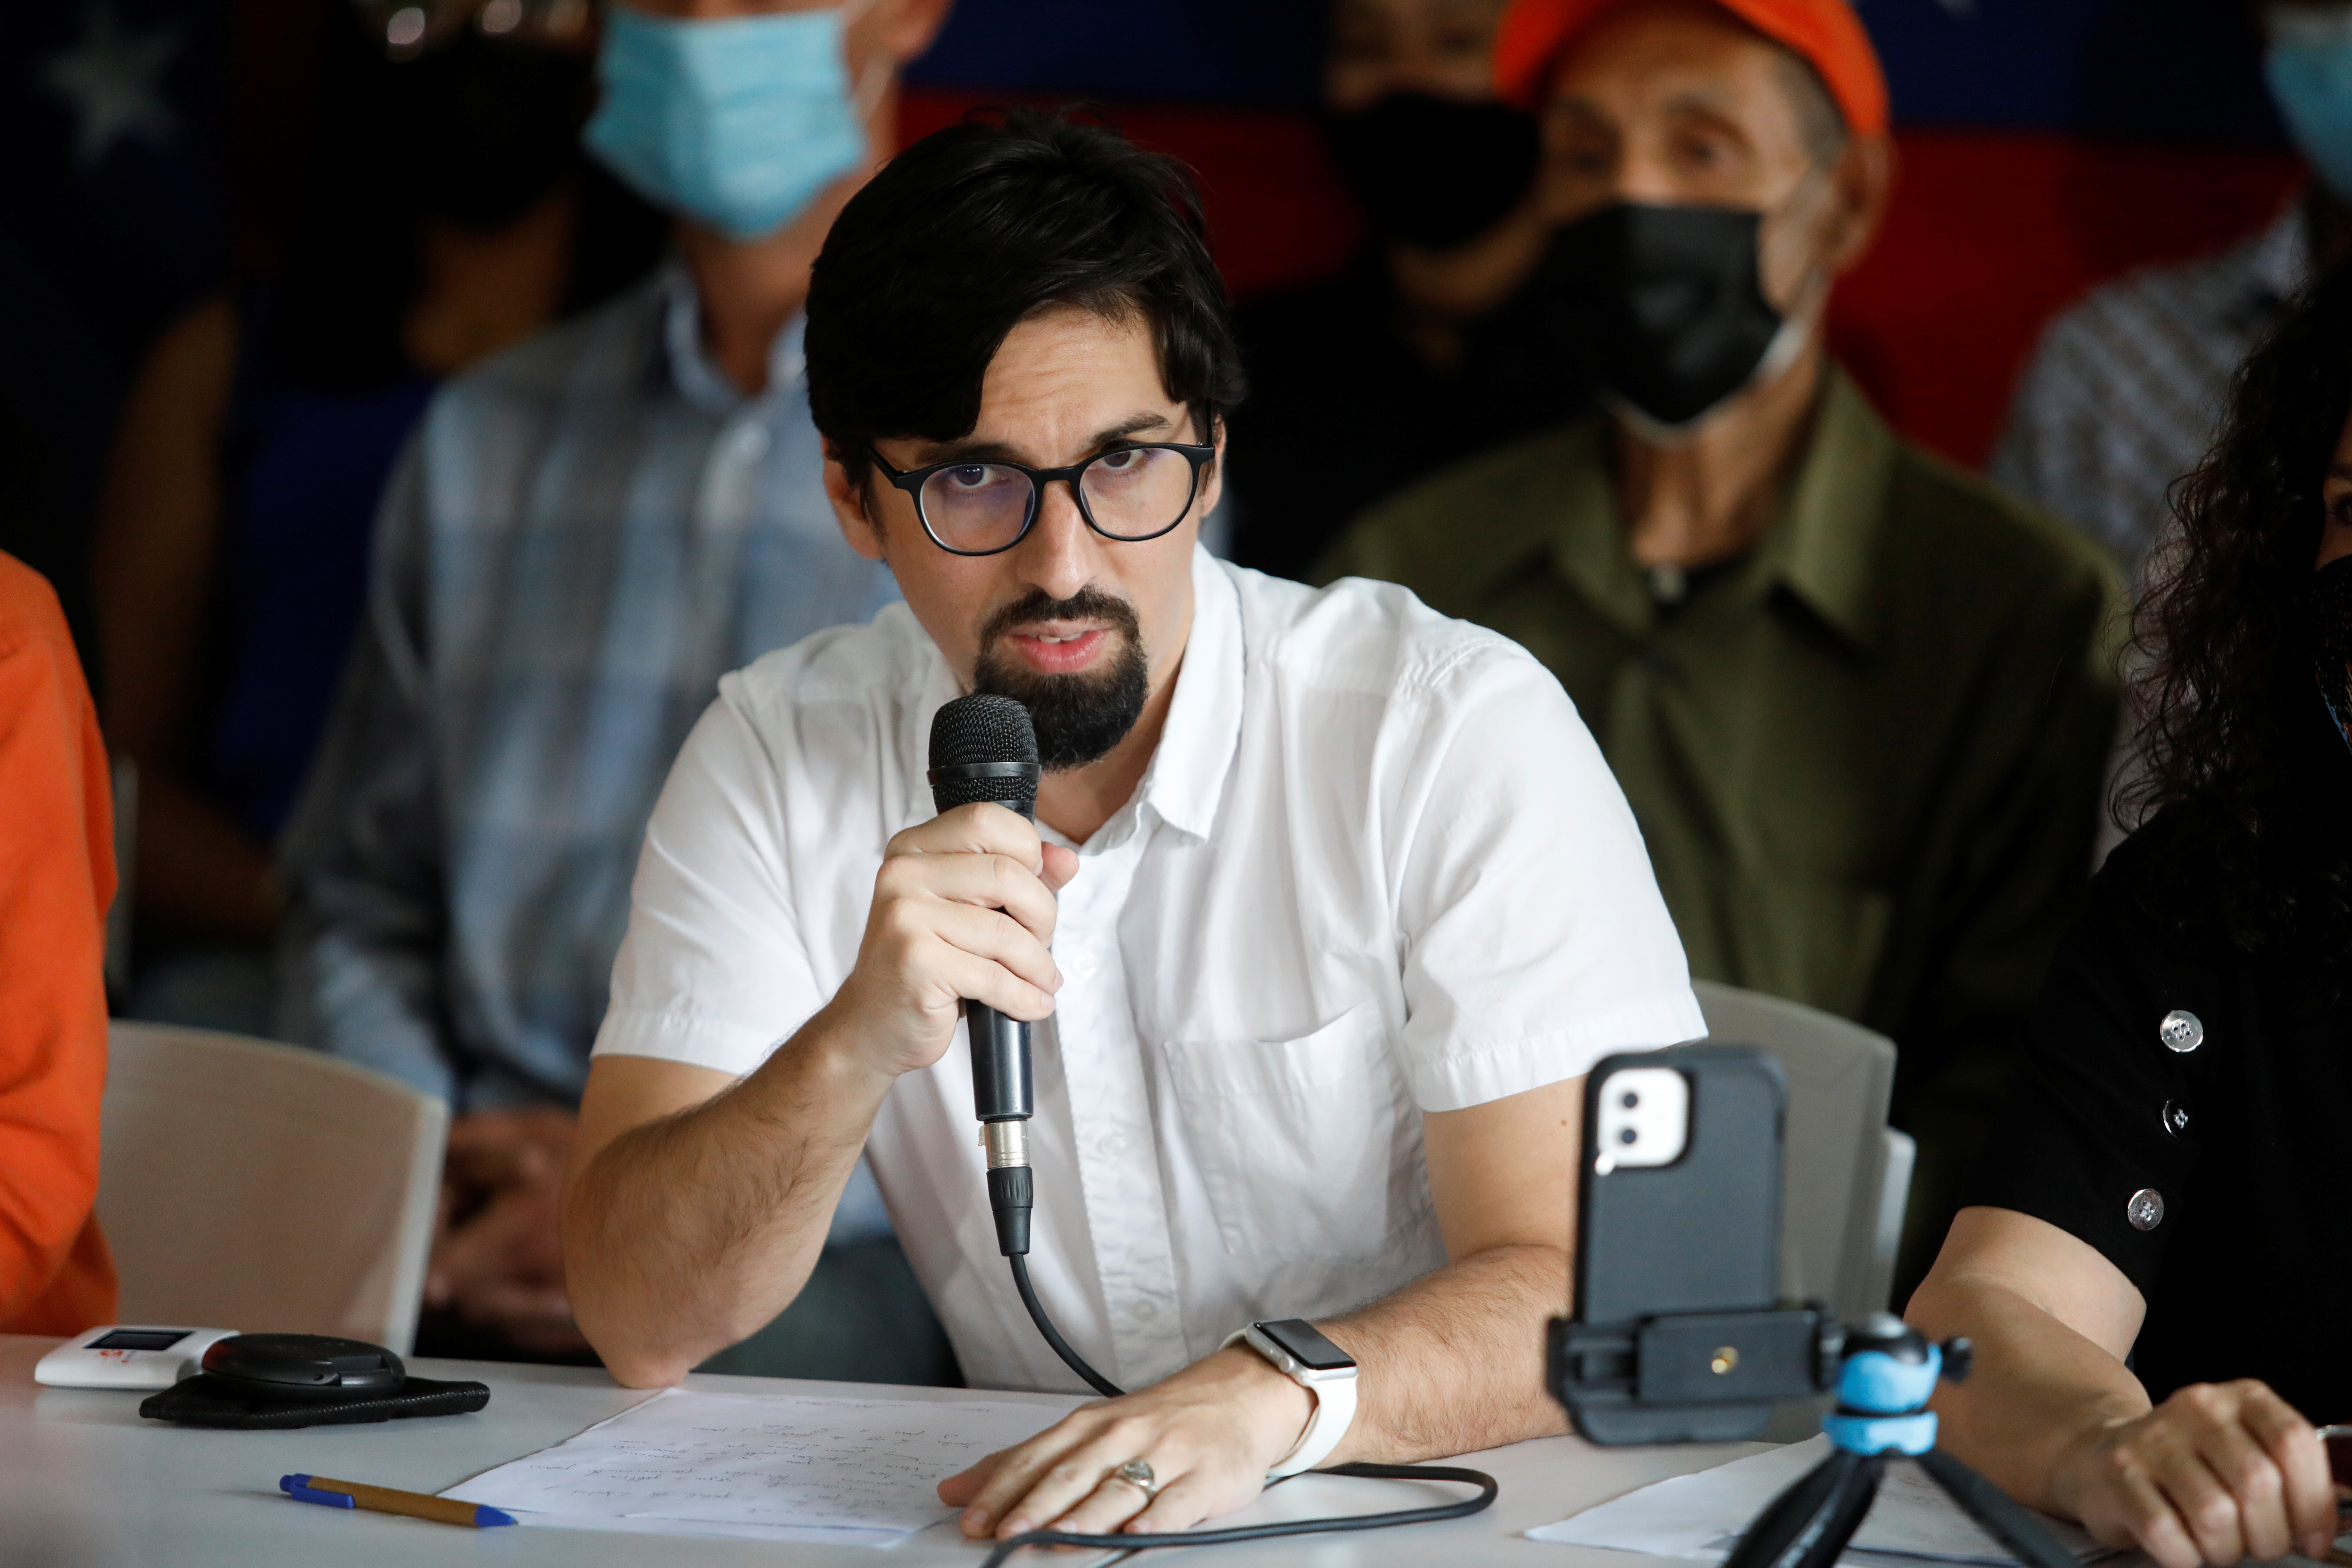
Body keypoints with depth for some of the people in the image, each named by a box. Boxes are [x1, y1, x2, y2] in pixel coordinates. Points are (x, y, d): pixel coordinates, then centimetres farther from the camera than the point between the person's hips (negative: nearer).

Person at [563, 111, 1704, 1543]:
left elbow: (1592, 1289, -16)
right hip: (1033, 1511, 2)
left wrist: (1268, 1397, -35)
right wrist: (857, 1047, -24)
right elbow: (642, 1323, -6)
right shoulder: (778, 765, 0)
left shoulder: (1459, 736, -10)